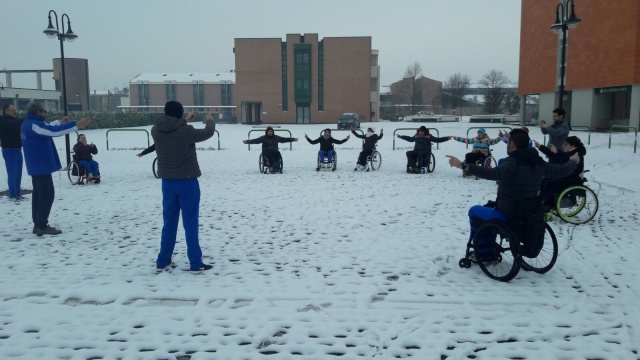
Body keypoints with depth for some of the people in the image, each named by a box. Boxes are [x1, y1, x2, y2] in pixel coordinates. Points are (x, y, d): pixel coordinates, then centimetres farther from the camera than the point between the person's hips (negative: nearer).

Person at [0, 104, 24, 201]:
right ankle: (13, 195, -1)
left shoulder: (14, 120, 16)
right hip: (9, 150, -8)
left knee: (18, 174, 10)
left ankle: (17, 194, 17)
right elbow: (15, 124, -25)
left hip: (17, 149, 8)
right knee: (12, 174, -7)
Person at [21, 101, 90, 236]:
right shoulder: (33, 125, -20)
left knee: (39, 193, 14)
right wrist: (76, 124, -30)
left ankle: (38, 224, 19)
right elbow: (53, 131, -30)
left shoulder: (28, 124, 13)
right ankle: (42, 226, -4)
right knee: (47, 194, -7)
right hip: (41, 165, -11)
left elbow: (46, 128, 31)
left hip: (36, 165, 11)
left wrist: (60, 122, 39)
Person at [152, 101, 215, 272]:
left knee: (169, 223, 13)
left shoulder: (156, 131, -3)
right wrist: (210, 120, 22)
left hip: (168, 182, 5)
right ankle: (196, 263, 8)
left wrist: (185, 121, 31)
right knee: (190, 224, 2)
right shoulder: (186, 131, -16)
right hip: (187, 181, -5)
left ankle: (162, 262, 17)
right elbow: (207, 133, 2)